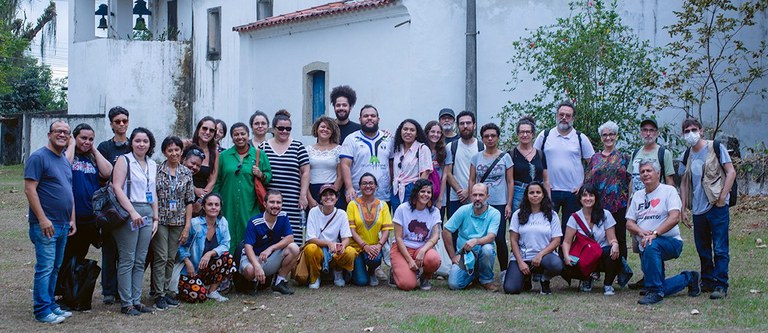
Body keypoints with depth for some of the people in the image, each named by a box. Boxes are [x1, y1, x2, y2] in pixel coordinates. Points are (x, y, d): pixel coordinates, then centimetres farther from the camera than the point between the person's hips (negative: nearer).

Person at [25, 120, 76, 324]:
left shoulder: (65, 161, 17)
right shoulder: (39, 157, -9)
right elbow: (29, 189, -15)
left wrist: (72, 219, 16)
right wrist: (42, 219, -19)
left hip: (63, 224, 8)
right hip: (45, 224, -8)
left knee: (55, 268, 12)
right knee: (45, 267, -7)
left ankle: (50, 305, 20)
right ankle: (42, 311, -2)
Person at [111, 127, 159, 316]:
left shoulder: (152, 165, 16)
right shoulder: (124, 160, -2)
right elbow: (117, 187, -11)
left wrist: (155, 218, 15)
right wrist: (132, 212, -18)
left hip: (147, 214, 6)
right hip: (128, 213, -6)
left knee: (140, 261, 8)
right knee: (127, 260, -4)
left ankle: (136, 300, 13)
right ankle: (126, 303, 0)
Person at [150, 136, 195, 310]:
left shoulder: (187, 173, 6)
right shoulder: (156, 171, -3)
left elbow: (189, 201, 6)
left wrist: (187, 225, 1)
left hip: (178, 221, 3)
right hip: (160, 220, -3)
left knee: (171, 258, 7)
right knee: (161, 257, -5)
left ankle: (165, 291, 15)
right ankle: (159, 295, -1)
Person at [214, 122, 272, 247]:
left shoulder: (260, 154, 8)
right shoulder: (224, 156, 10)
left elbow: (269, 176, 10)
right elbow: (217, 181, 10)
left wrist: (261, 175, -11)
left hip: (250, 208, -1)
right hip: (228, 207, 1)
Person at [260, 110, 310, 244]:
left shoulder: (298, 146, 8)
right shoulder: (264, 147, 10)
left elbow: (305, 173, 5)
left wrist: (303, 196, 0)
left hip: (292, 202, -1)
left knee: (292, 236, -6)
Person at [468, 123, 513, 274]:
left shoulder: (505, 157, 3)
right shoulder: (476, 157, 7)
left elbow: (510, 182, 3)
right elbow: (472, 181, 7)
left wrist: (509, 204, -3)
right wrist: (473, 202, 0)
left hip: (499, 204, -2)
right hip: (480, 204, 2)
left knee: (500, 239, -5)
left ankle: (504, 271, 6)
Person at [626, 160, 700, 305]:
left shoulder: (668, 190, -2)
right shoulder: (638, 196, 15)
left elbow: (674, 217, -17)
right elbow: (629, 223, 9)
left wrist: (654, 233, -28)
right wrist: (642, 232, -13)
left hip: (671, 242, -6)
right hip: (646, 247, 6)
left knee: (652, 246, -40)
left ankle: (655, 292, -31)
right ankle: (689, 278, 27)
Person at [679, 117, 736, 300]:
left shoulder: (716, 147, -4)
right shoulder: (687, 155, 11)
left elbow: (731, 172, -6)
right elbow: (684, 183, 16)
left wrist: (722, 198, -13)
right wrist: (683, 209, 10)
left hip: (717, 207, -6)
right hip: (698, 209, 6)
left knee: (720, 249, -6)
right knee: (702, 249, 12)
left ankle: (721, 285, -3)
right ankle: (707, 281, 24)